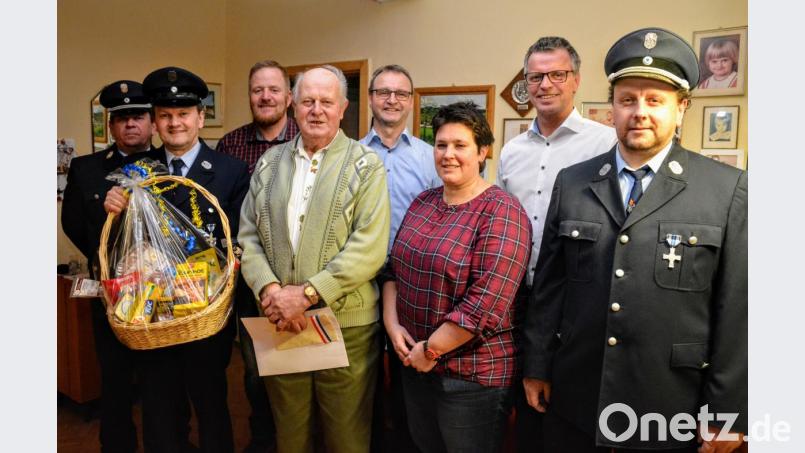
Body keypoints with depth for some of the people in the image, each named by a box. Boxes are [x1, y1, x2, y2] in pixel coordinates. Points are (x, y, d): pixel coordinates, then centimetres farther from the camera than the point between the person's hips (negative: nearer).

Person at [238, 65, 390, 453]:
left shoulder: (367, 166, -4)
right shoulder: (269, 163, 9)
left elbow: (369, 248, -13)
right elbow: (248, 236, 6)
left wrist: (307, 294, -19)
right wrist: (269, 290, -12)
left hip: (346, 325, -3)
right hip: (280, 323, 4)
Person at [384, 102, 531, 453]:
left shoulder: (502, 212, -17)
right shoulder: (422, 202, 6)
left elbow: (486, 304, -24)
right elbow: (394, 267, 10)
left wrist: (431, 348, -16)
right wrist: (392, 323, -4)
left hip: (472, 375, -6)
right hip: (415, 364, 7)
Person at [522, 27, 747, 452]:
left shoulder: (729, 190, -5)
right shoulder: (571, 182, 3)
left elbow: (736, 308, -5)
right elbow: (548, 285, 4)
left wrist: (727, 412, -4)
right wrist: (537, 367, 6)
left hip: (669, 409, -2)